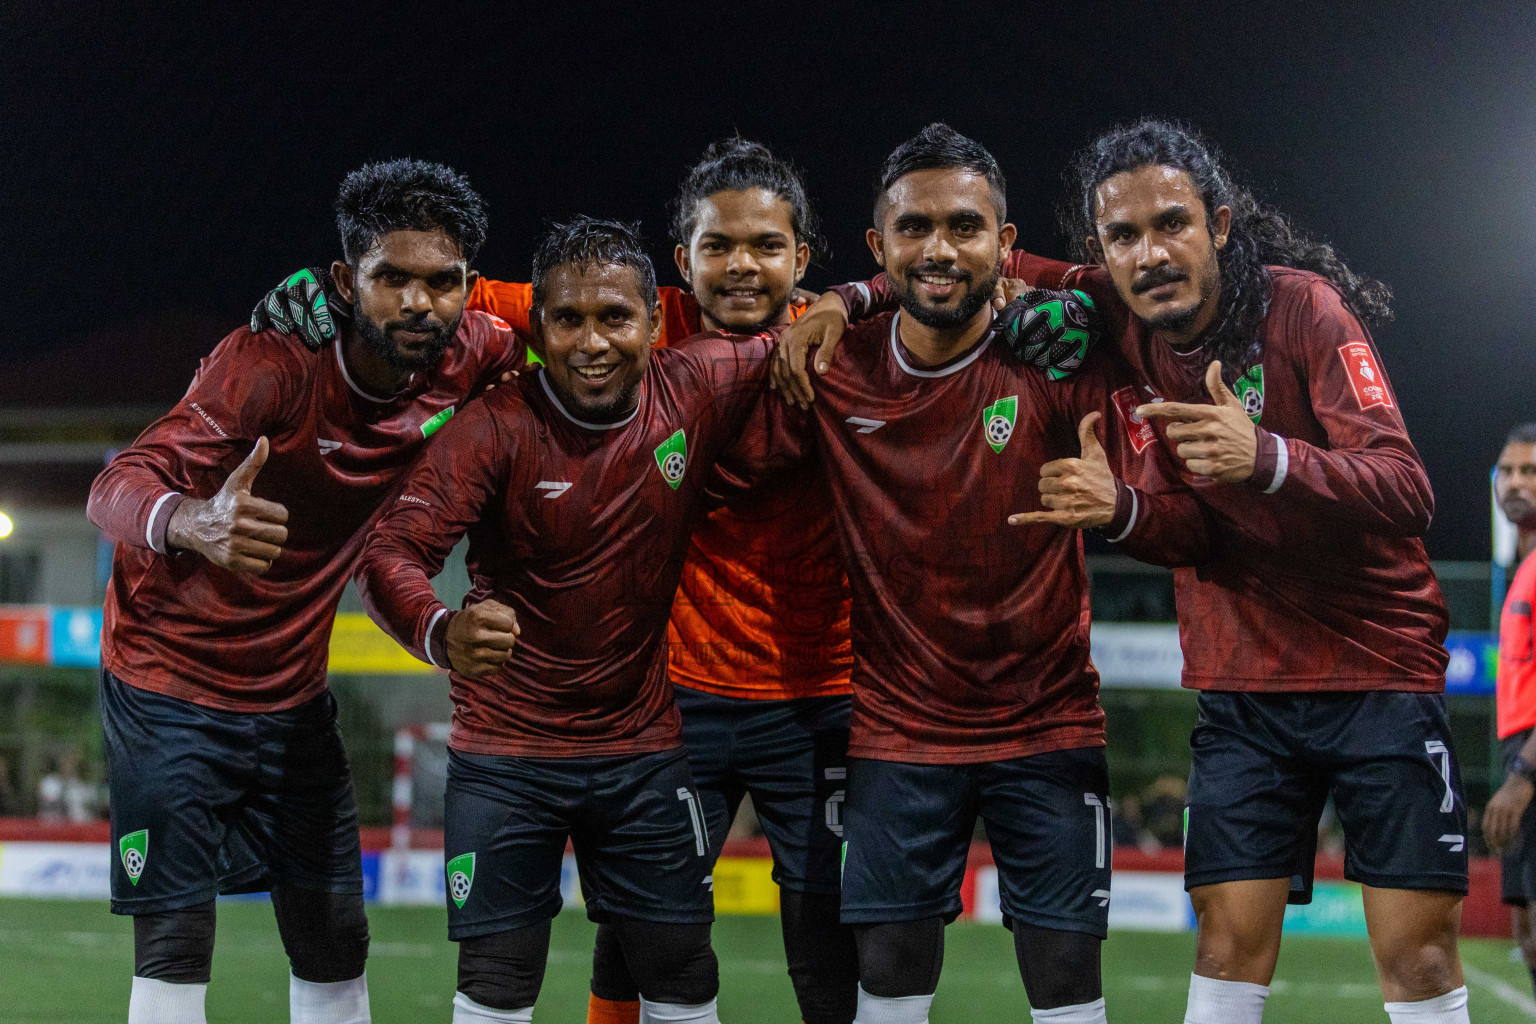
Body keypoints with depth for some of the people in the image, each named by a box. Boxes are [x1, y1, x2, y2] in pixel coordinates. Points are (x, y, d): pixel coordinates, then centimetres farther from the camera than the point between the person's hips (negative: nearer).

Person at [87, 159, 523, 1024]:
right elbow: (116, 488, -32)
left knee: (336, 947, 9)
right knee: (175, 951, -11)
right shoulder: (271, 364, -25)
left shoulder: (464, 363, -9)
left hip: (295, 693, 6)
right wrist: (193, 522, -56)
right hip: (171, 684, -5)